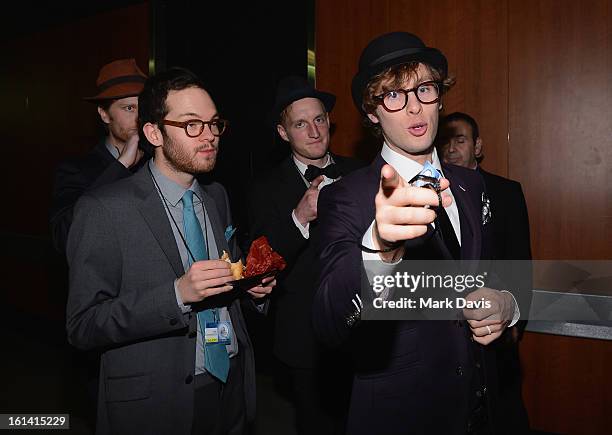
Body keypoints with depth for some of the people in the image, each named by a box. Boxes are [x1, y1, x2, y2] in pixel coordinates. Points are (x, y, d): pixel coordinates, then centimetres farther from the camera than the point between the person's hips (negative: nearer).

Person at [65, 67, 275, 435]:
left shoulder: (218, 196, 5)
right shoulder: (103, 209, -14)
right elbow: (83, 326, -16)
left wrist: (253, 285, -5)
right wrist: (178, 294, -28)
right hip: (156, 404, -5)